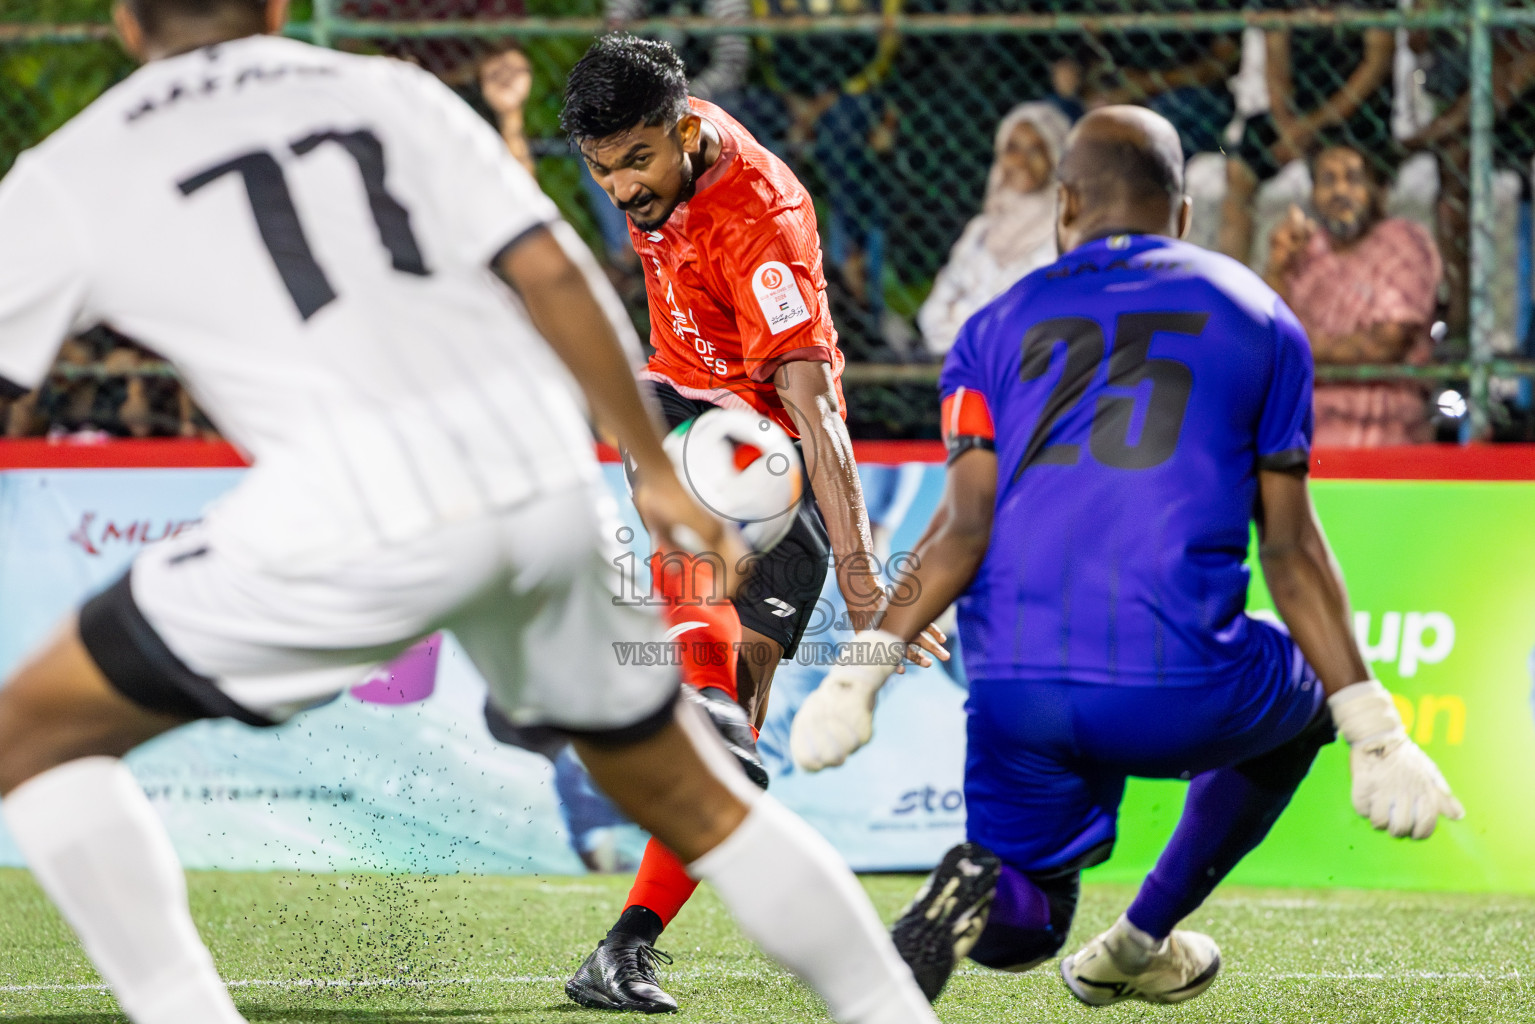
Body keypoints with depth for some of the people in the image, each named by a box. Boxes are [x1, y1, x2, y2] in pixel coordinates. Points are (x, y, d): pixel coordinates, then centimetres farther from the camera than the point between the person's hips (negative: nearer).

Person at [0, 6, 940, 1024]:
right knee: (692, 799, 25)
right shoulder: (388, 92, 20)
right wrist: (658, 473, 17)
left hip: (363, 521, -4)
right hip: (551, 486, 4)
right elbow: (549, 269, 11)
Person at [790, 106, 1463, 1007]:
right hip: (1178, 687, -2)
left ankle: (986, 880, -16)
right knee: (1299, 700, 33)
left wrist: (862, 672, -4)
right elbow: (1291, 546, 8)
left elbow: (965, 529, 0)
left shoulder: (998, 328, 16)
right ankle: (1142, 940, 24)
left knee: (1017, 929, 22)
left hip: (1015, 695, 2)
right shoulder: (1257, 316, 15)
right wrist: (1374, 730, 10)